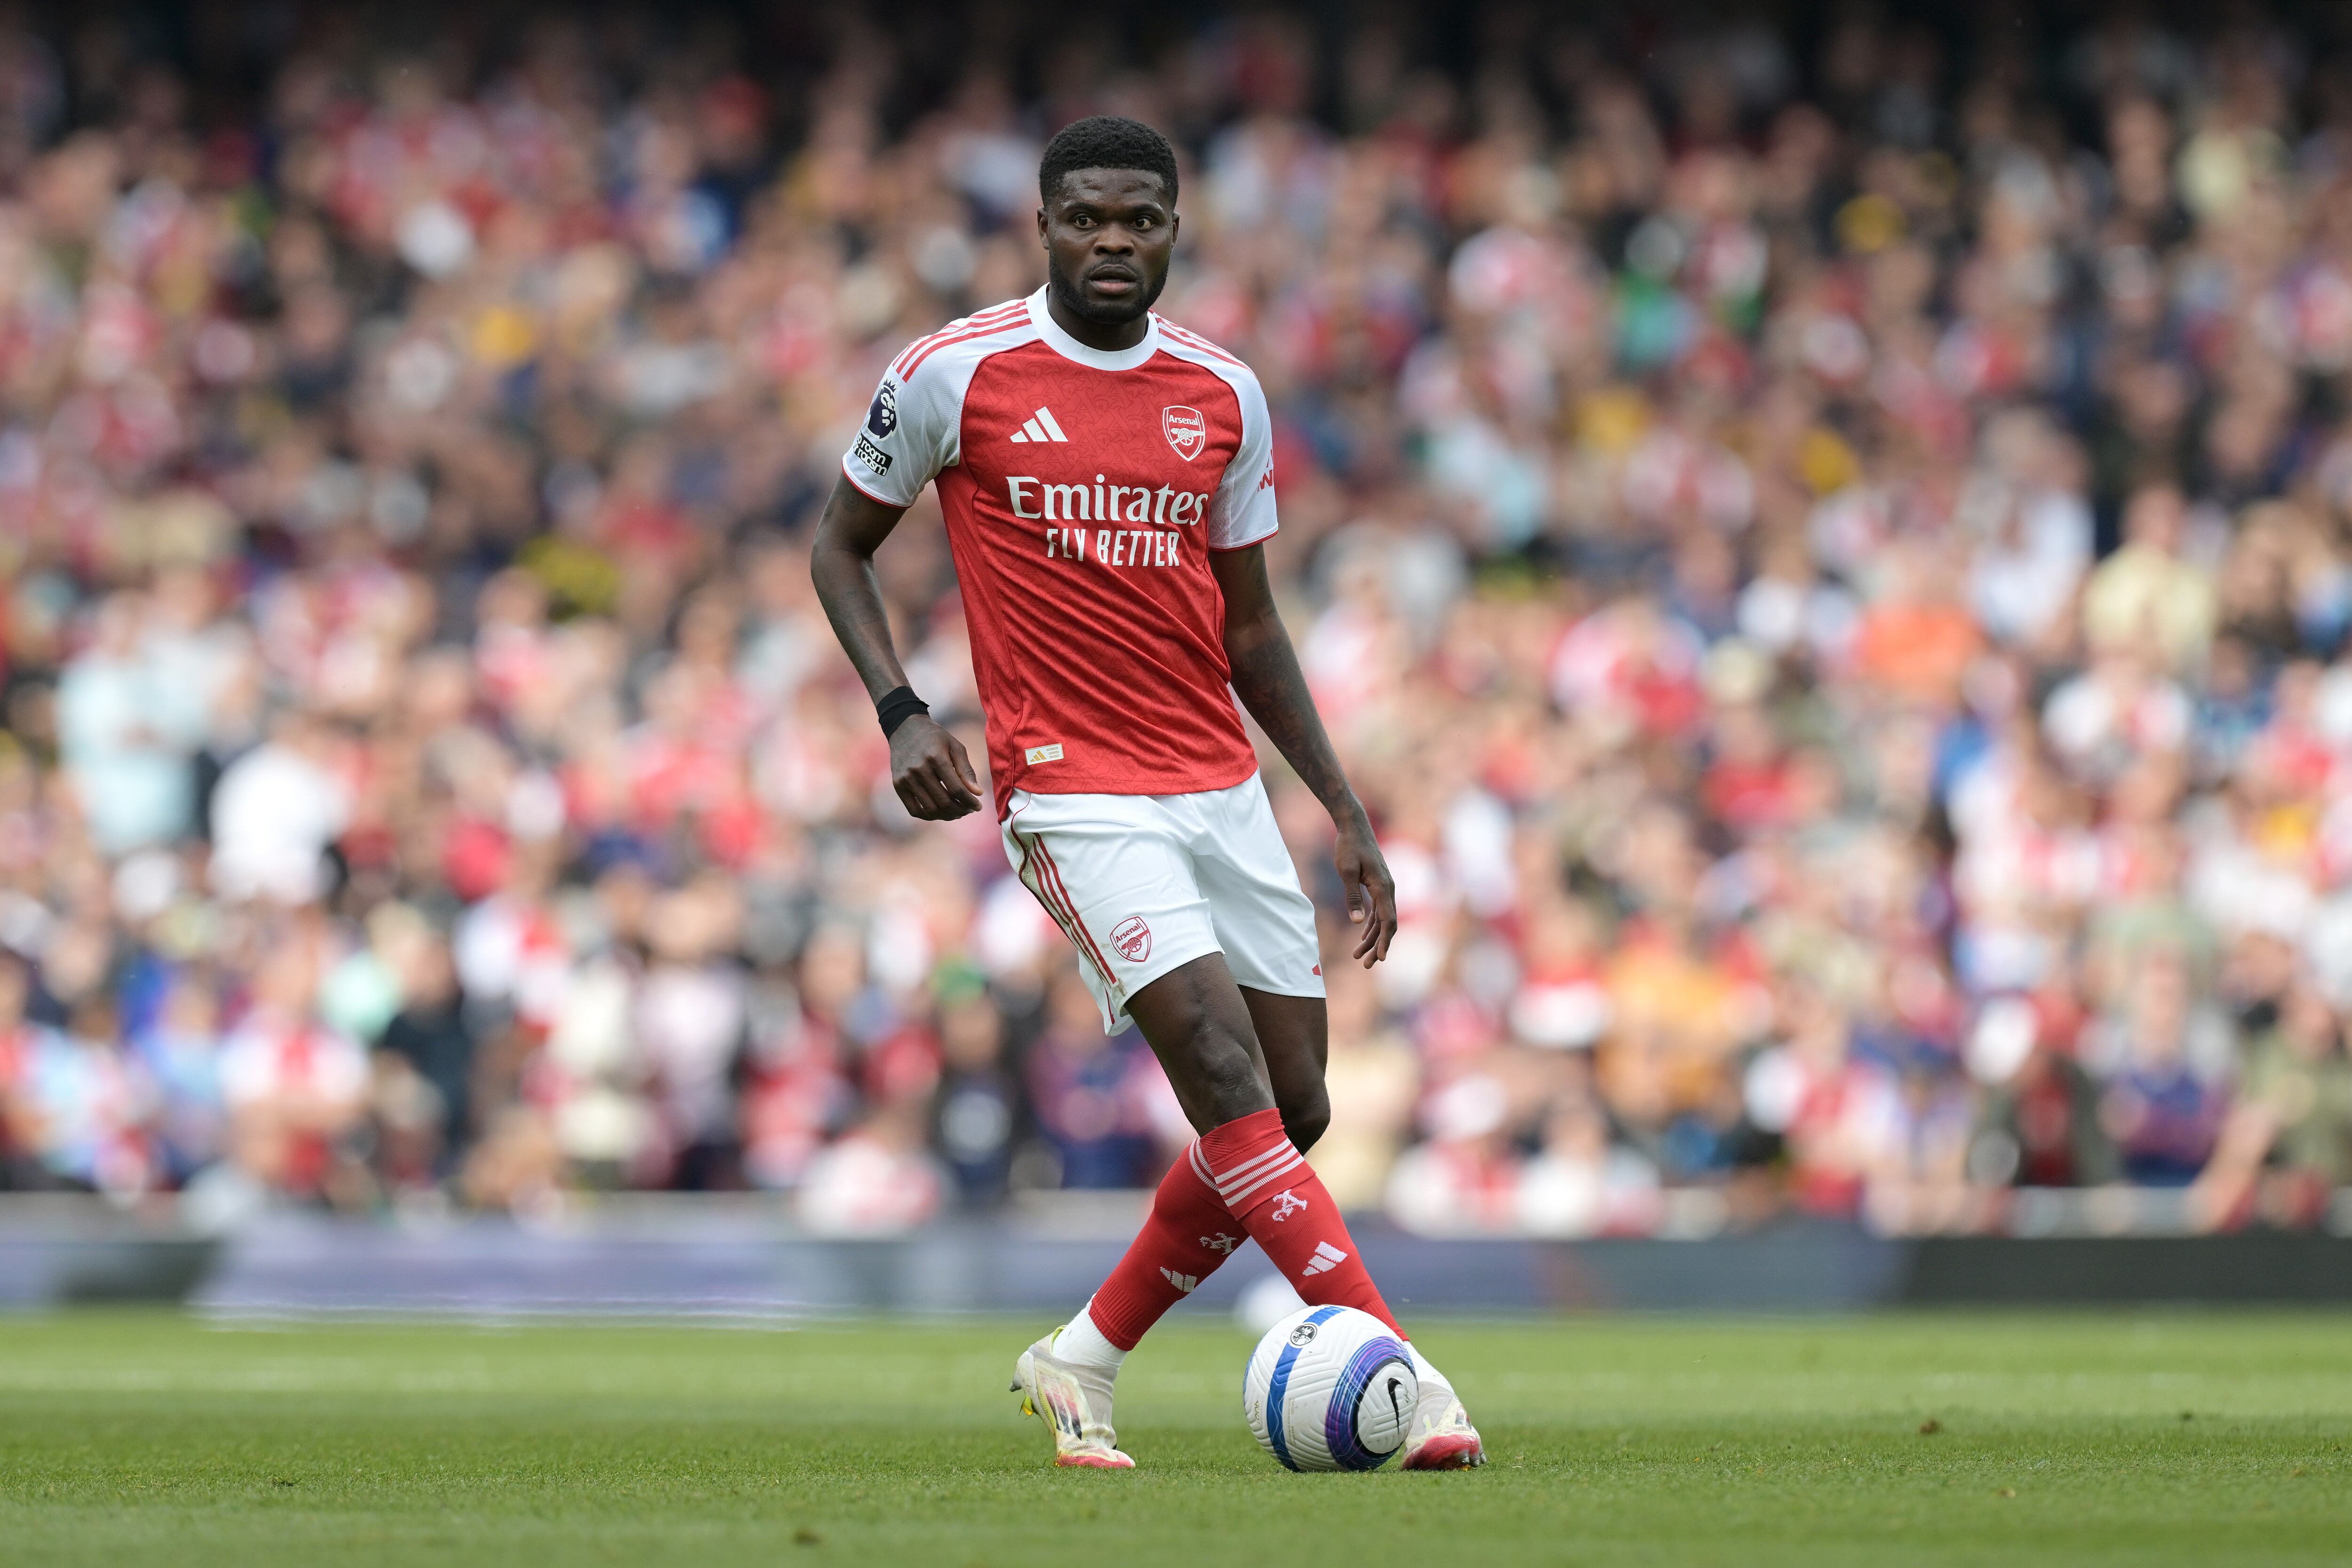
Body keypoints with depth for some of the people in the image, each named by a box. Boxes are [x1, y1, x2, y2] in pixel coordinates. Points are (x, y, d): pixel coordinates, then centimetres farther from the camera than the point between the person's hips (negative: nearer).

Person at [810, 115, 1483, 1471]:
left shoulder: (1225, 394, 7)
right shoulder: (957, 375, -5)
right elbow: (844, 546, 8)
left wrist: (1346, 811, 10)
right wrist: (901, 712, -8)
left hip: (1224, 786, 6)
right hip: (1074, 793, -5)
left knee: (1293, 1108, 5)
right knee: (1229, 1078, -19)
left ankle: (1082, 1364, 20)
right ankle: (1394, 1370, -20)